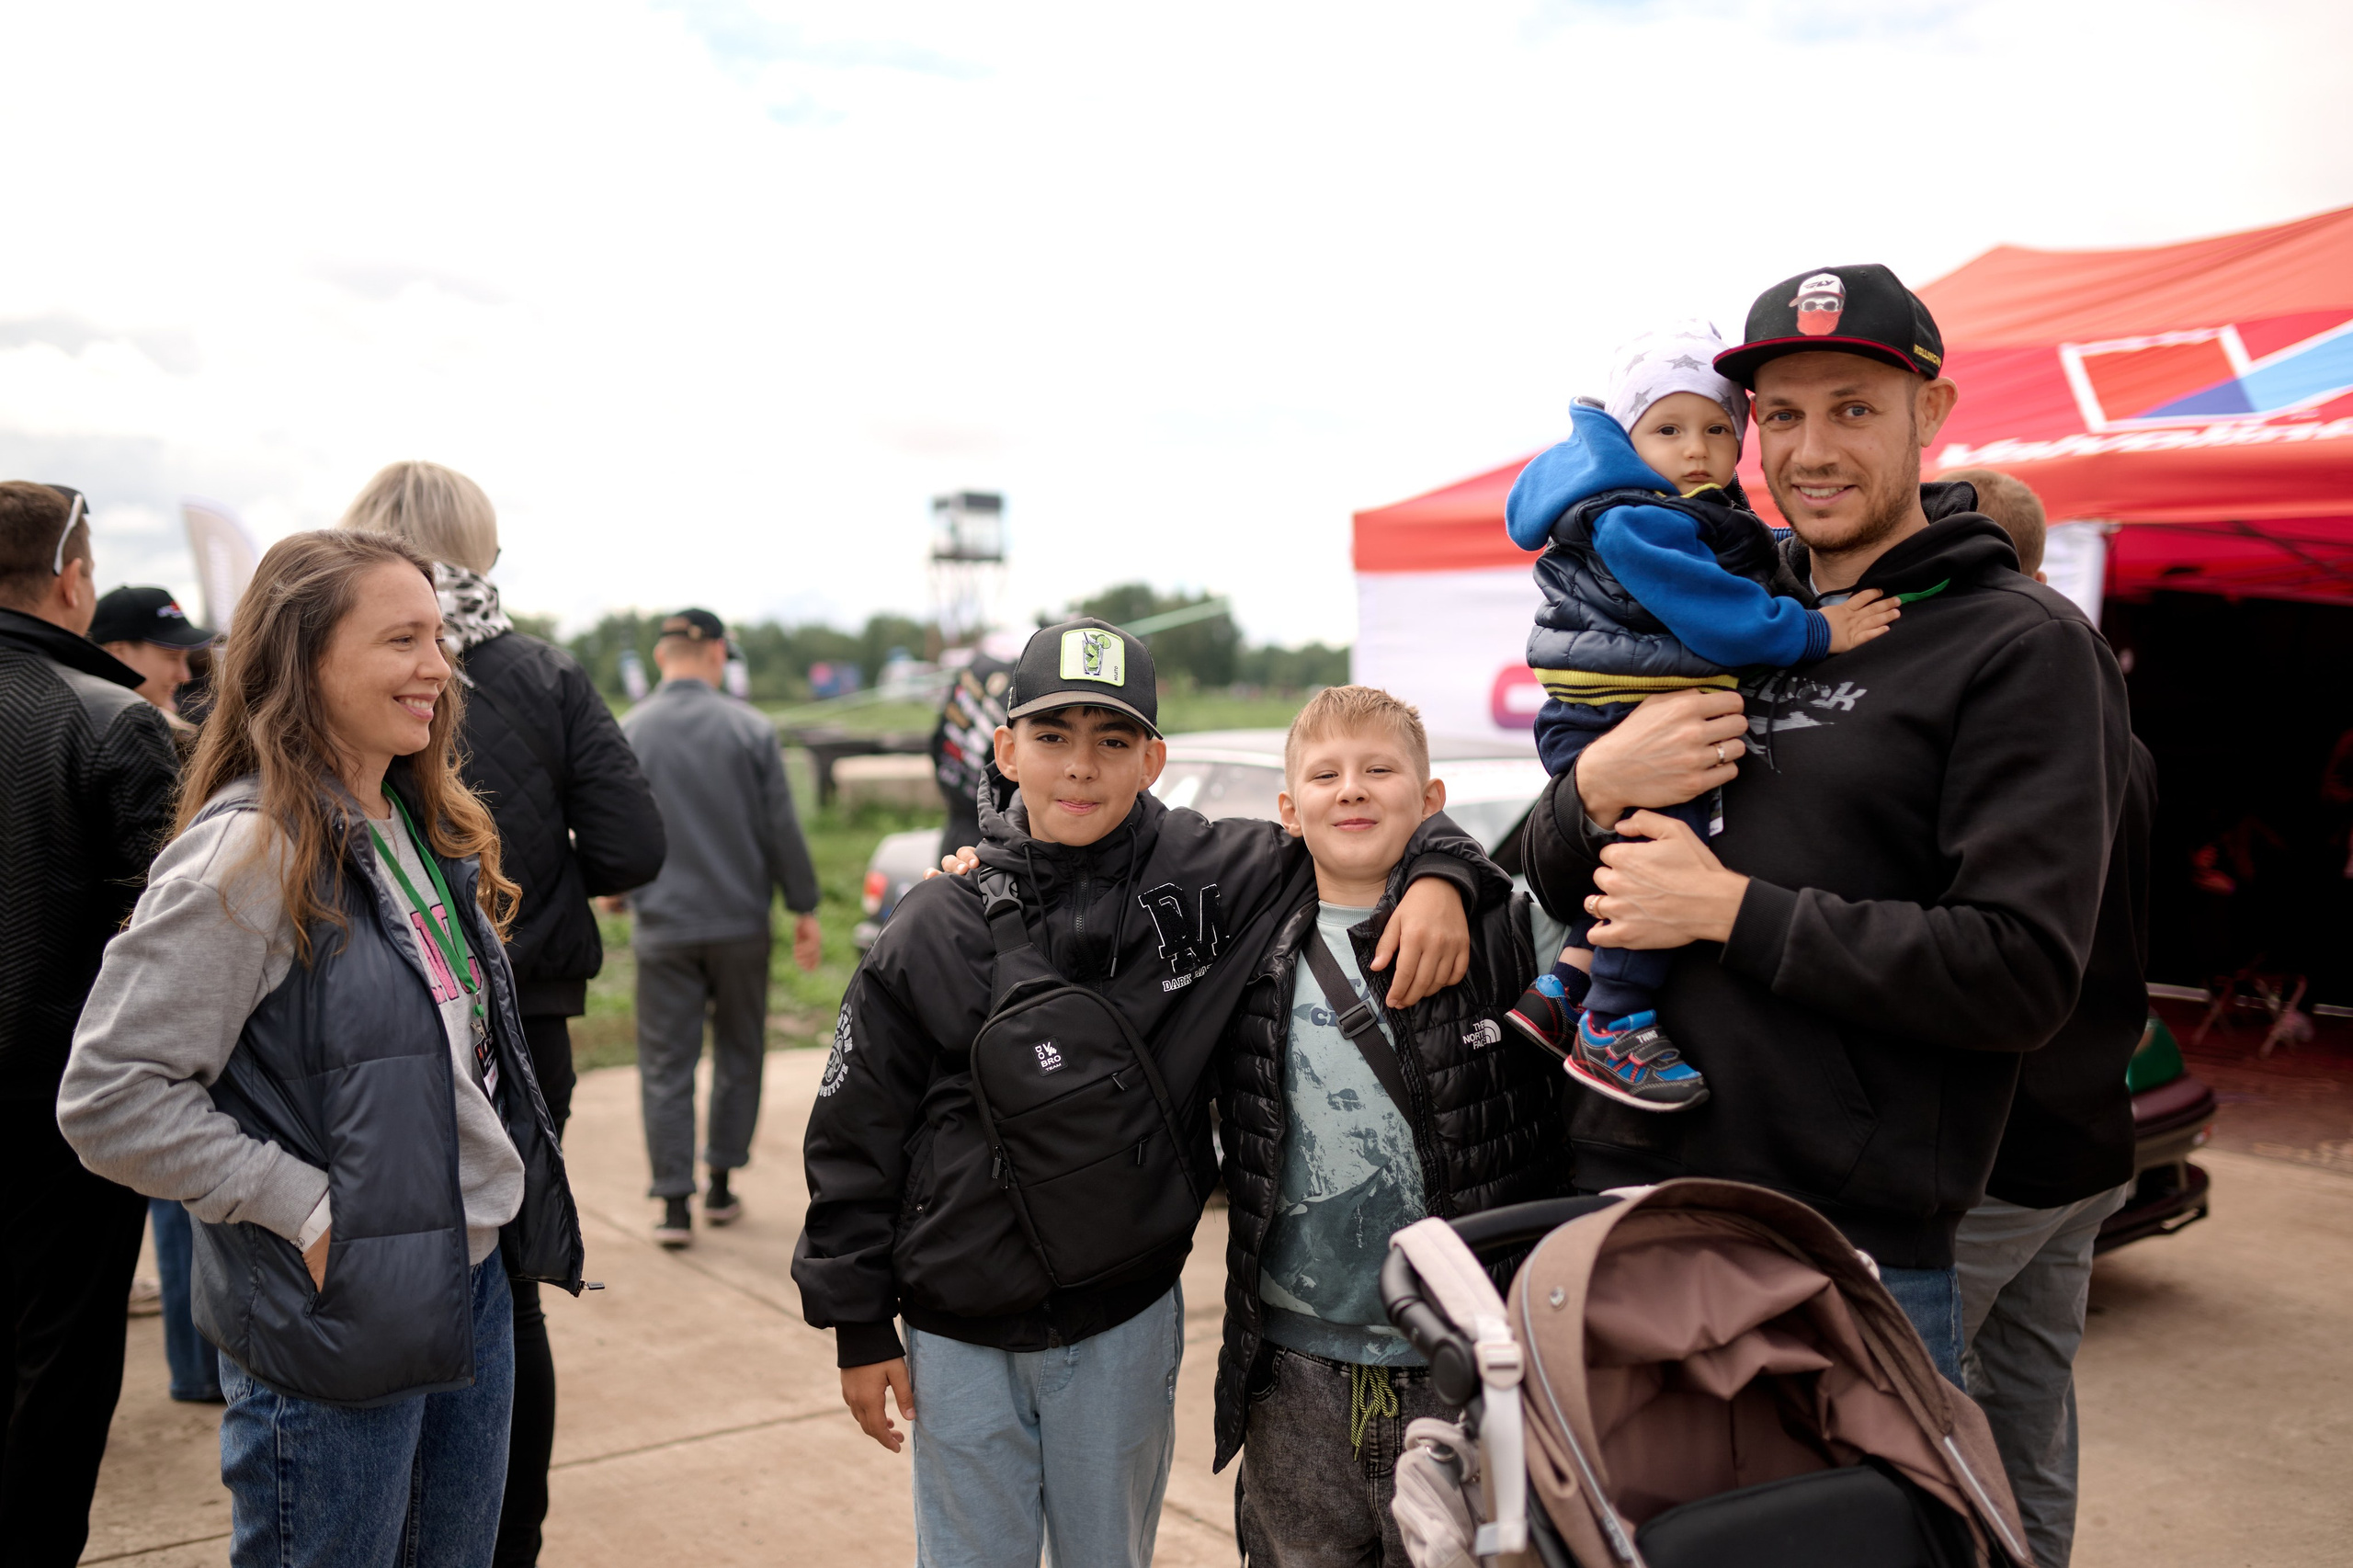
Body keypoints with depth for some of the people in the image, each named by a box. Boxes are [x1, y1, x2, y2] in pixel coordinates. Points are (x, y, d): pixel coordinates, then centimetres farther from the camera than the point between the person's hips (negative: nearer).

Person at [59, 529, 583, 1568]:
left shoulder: (425, 827, 7)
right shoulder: (250, 853, -18)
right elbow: (110, 1101, -21)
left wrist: (519, 1210, 7)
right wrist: (305, 1208, -20)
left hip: (473, 1283, 8)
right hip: (335, 1324, -8)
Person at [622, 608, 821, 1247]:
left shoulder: (626, 734, -2)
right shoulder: (751, 730, -5)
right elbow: (782, 829, -3)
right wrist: (804, 909, 6)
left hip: (663, 928, 0)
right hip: (739, 923, 0)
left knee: (666, 1066, 5)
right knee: (738, 1055, 15)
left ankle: (674, 1202, 4)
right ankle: (721, 1186, 20)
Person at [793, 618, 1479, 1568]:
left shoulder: (1208, 878, -8)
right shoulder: (935, 929, -8)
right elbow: (856, 1135, -1)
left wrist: (1437, 879, -18)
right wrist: (859, 1330, 1)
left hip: (1126, 1322, 1)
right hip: (959, 1334, 0)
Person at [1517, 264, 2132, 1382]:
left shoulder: (2026, 648, -6)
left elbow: (2023, 971, -16)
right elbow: (1559, 887, 14)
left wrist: (1733, 912, -16)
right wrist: (1594, 785, -8)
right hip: (1627, 1198, 6)